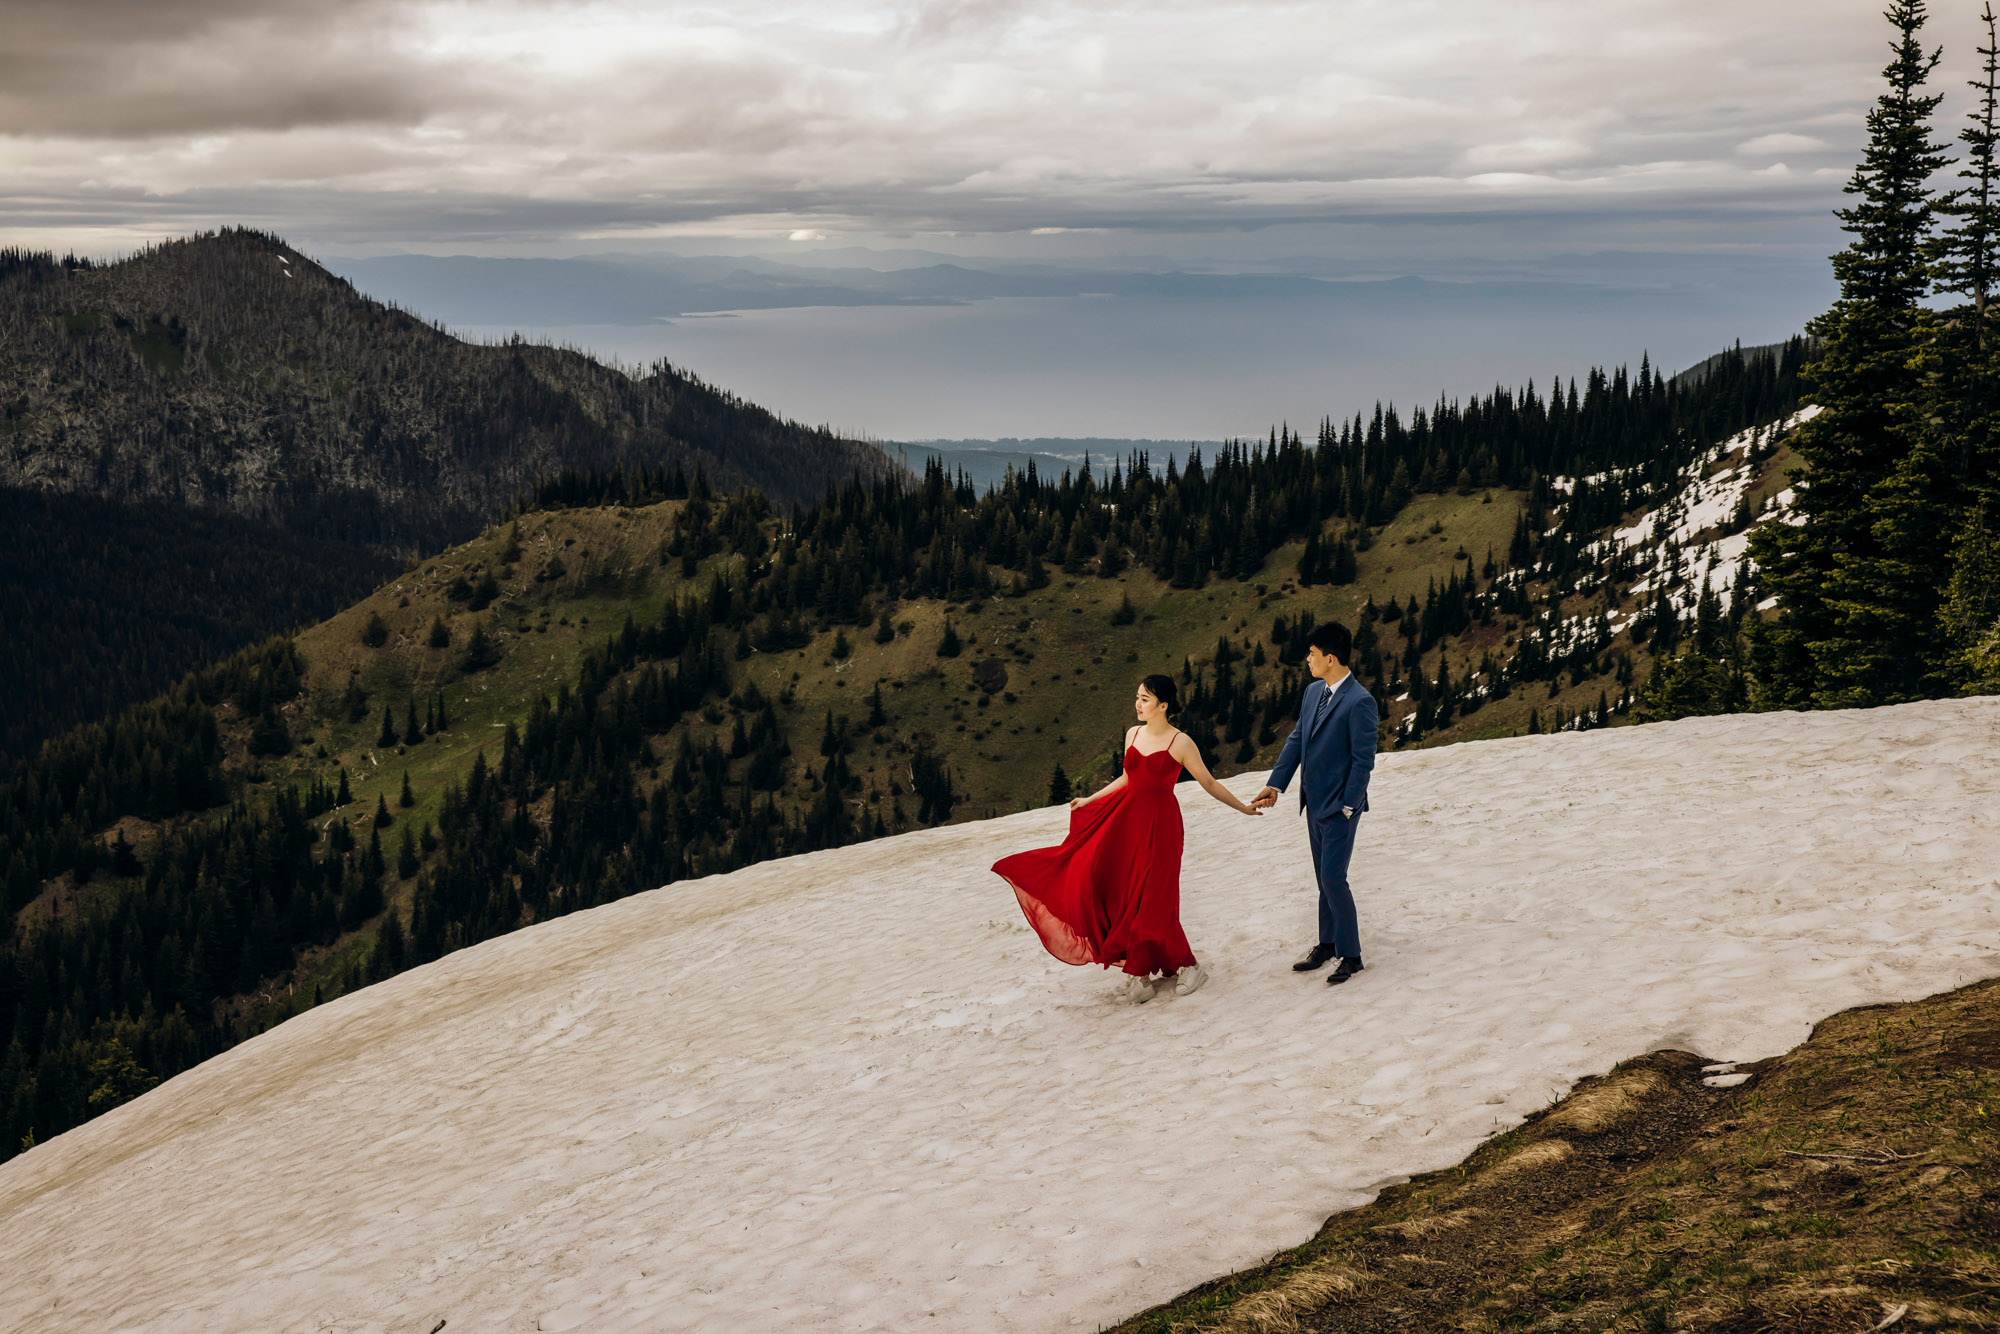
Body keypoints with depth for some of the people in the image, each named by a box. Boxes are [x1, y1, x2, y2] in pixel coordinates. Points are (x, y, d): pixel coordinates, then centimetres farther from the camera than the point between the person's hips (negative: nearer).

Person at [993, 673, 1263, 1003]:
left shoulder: (1180, 743, -9)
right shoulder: (1133, 735, 7)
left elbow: (1208, 784, -1)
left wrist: (1244, 808, 1)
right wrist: (1089, 800, 25)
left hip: (1160, 823, -6)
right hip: (1127, 817, 6)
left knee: (1152, 901, -5)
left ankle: (1185, 966, 15)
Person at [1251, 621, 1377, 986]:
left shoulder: (1360, 702, -19)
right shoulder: (1313, 691, 7)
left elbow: (1363, 760, -17)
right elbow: (1296, 739, 12)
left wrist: (1348, 806, -15)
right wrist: (1275, 785, 7)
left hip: (1339, 806, -8)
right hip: (1314, 803, 8)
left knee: (1333, 879, -8)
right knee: (1324, 878, 17)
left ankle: (1351, 955, 3)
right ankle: (1327, 945, 29)